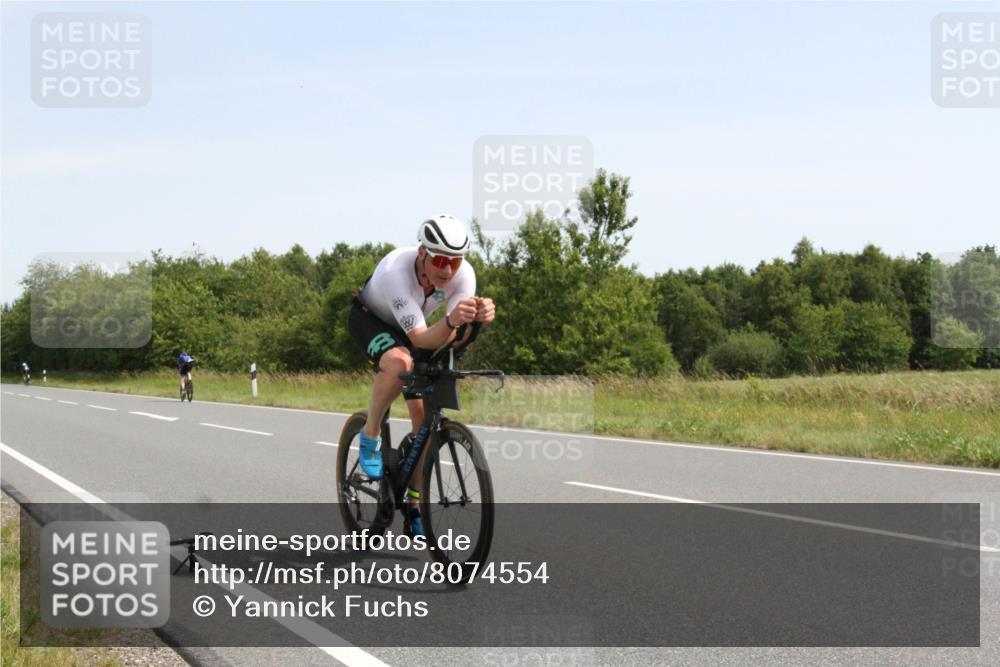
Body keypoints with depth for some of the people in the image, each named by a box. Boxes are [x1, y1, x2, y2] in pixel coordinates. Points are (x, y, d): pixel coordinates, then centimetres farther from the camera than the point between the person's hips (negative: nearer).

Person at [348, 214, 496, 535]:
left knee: (423, 410, -7)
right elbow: (421, 339, -44)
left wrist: (477, 318, -54)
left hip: (407, 327, 5)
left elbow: (454, 339, -33)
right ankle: (370, 436, -13)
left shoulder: (464, 274, -28)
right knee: (399, 362, -38)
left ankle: (415, 500, 7)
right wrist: (451, 320, -64)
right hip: (369, 318, -4)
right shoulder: (396, 271, -41)